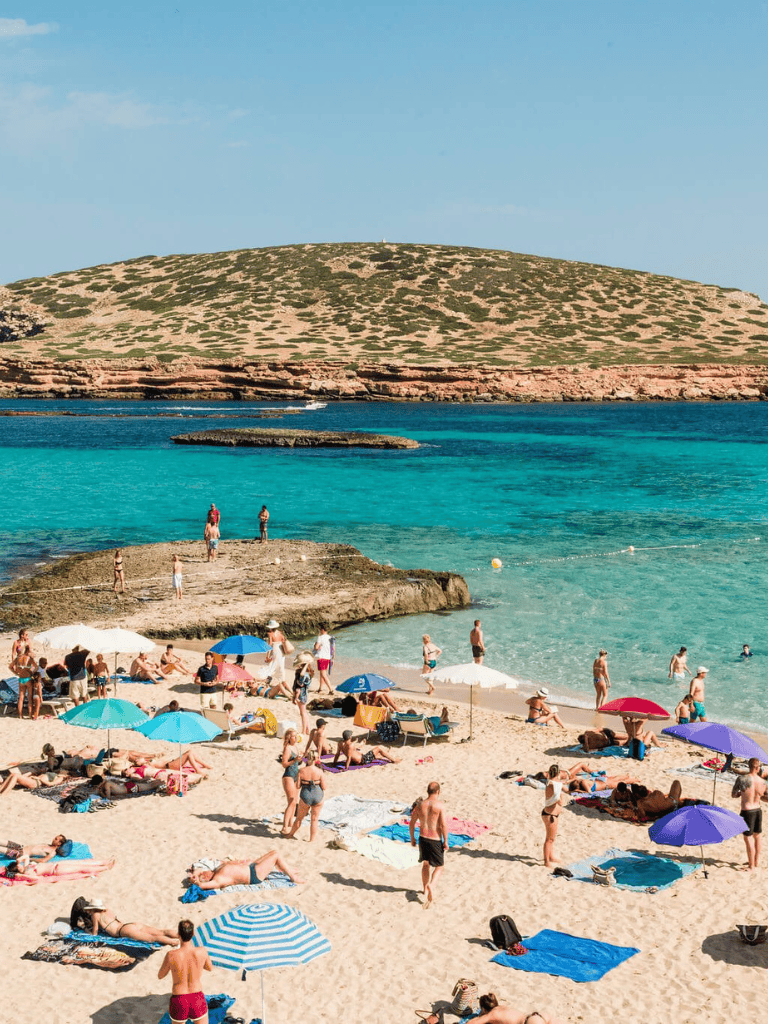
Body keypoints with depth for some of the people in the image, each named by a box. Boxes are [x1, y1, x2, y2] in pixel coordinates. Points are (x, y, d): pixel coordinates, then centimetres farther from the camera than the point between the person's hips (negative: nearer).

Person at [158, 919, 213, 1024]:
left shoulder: (171, 955, -17)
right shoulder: (202, 951, -12)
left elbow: (160, 976, 2)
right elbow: (210, 968, 11)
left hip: (178, 1001, 0)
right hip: (198, 999, 0)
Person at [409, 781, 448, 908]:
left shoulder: (420, 805, -1)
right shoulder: (440, 806, -14)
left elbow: (412, 823, 5)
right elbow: (444, 825, -19)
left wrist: (412, 838, 18)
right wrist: (446, 841, -9)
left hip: (423, 838, 4)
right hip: (435, 840, -4)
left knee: (425, 864, 24)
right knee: (439, 867, 10)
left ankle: (425, 889, 33)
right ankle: (431, 885, -16)